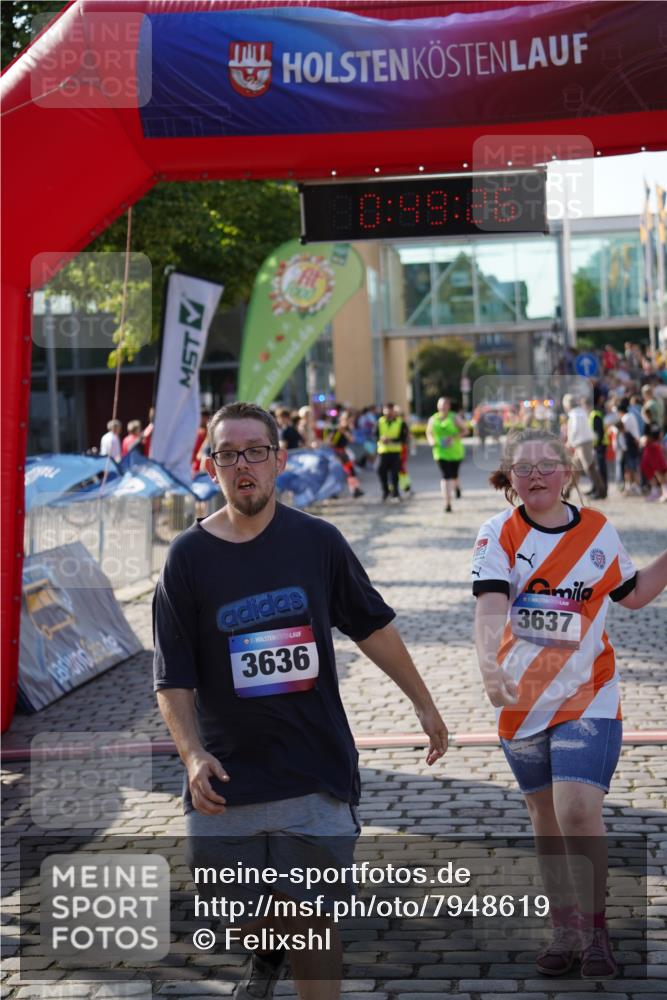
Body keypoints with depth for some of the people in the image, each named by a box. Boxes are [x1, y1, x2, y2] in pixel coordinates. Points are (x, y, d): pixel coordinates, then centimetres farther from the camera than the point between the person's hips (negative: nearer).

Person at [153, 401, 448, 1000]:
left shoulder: (317, 541, 0)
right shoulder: (188, 558, -4)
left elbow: (373, 627, 13)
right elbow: (173, 680, -4)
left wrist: (423, 703, 18)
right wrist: (193, 755, -19)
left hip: (316, 774, 0)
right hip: (226, 781, 1)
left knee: (313, 927, -3)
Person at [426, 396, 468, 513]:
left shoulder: (454, 418, -4)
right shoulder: (433, 419, 5)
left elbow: (465, 430, -2)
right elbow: (429, 433, 18)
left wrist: (454, 437, -17)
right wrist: (431, 441, -4)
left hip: (454, 452, -1)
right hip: (440, 452, 1)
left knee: (453, 475, 7)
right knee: (445, 476, -10)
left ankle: (457, 486, 47)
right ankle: (447, 504, -12)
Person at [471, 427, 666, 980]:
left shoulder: (598, 529, 0)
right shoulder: (500, 534, -7)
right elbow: (490, 606, -23)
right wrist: (490, 667, -40)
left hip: (588, 698, -1)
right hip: (522, 699, 1)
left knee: (578, 812, -15)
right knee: (545, 816, 12)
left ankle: (596, 926, 6)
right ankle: (565, 926, 28)